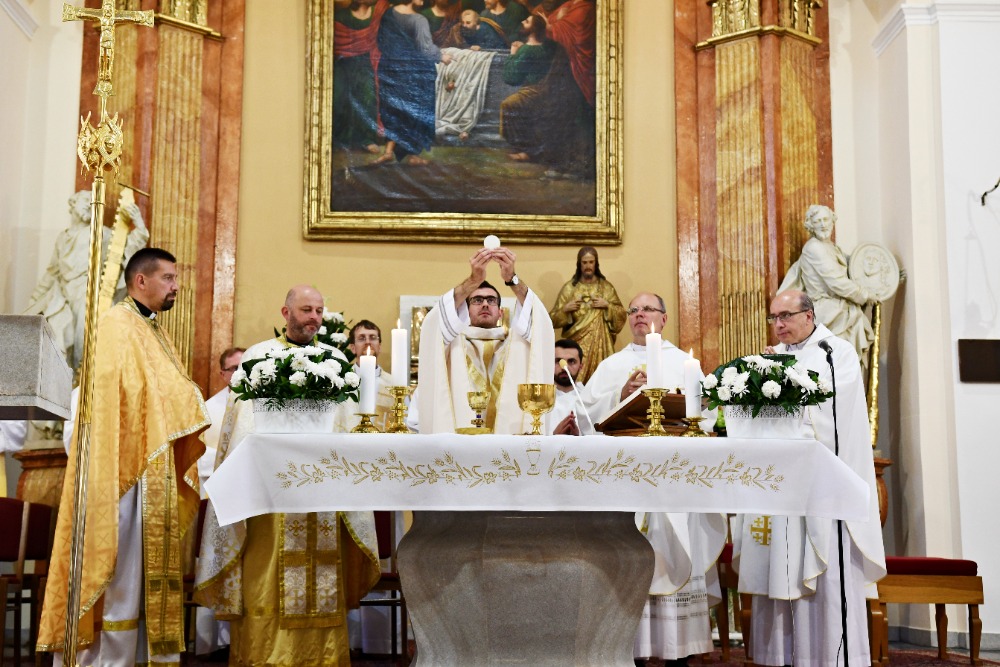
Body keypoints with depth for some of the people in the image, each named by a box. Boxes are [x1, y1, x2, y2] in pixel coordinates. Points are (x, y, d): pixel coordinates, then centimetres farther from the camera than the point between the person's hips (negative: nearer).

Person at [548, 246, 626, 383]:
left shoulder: (606, 287, 7)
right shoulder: (569, 288, 5)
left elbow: (622, 315, 6)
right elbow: (553, 320, 5)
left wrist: (607, 305, -8)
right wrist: (565, 309, -12)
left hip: (600, 343, 1)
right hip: (577, 343, -1)